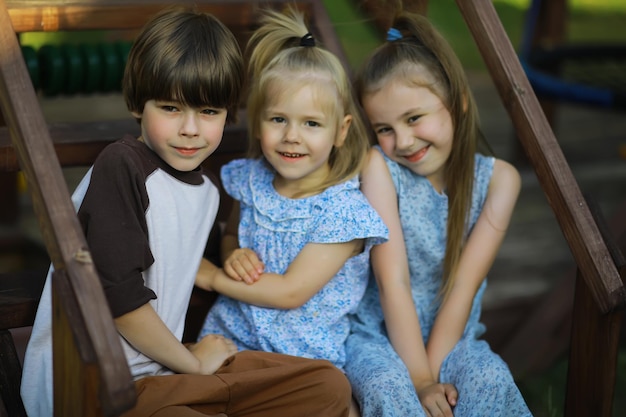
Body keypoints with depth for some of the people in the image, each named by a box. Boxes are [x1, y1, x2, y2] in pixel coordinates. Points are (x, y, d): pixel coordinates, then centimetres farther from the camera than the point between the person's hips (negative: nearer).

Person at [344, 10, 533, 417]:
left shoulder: (497, 178, -5)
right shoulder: (379, 168, -11)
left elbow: (465, 285, -10)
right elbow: (392, 282, -17)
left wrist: (429, 370, -17)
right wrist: (419, 380, -20)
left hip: (451, 337, 2)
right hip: (378, 334, -1)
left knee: (491, 380, -30)